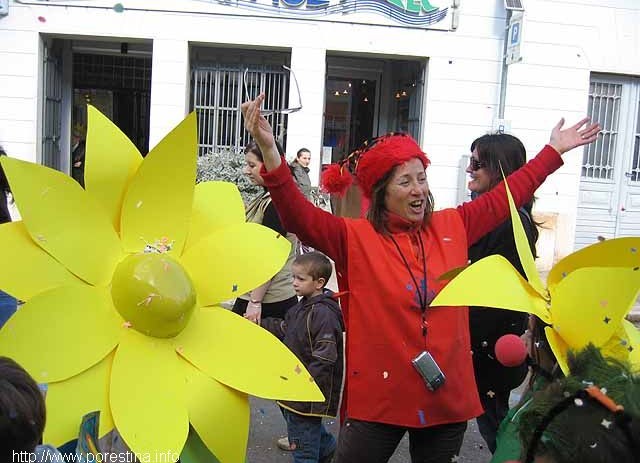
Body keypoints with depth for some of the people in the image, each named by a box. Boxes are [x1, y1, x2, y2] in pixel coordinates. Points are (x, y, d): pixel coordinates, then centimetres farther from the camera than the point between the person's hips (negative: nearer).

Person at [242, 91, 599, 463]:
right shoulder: (355, 238, -7)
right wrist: (270, 150, -33)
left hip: (447, 395, 4)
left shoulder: (452, 227, 6)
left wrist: (555, 150, 19)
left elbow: (506, 197, 14)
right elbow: (299, 215, -19)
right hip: (378, 398, -3)